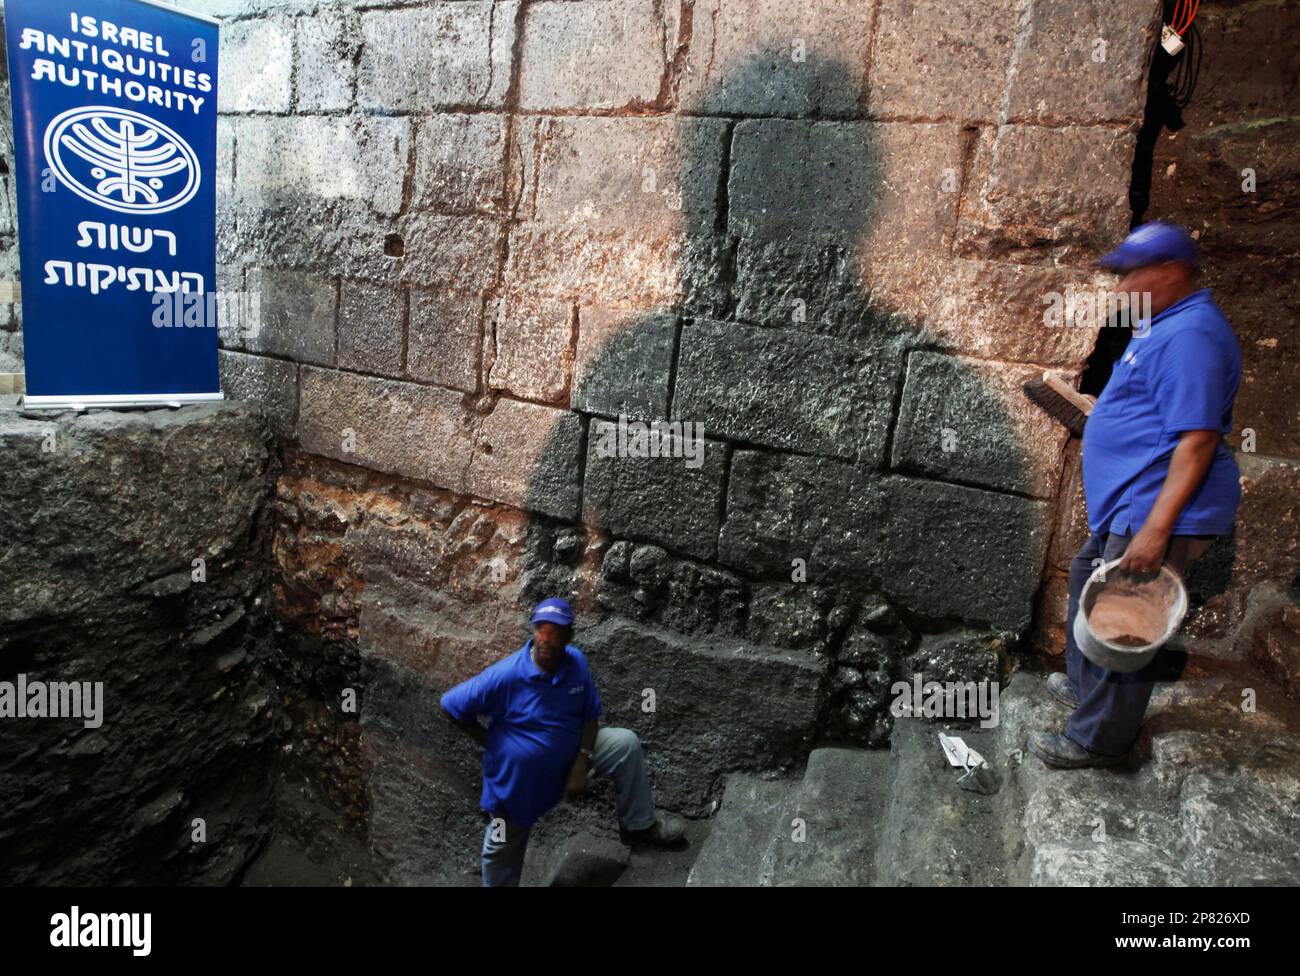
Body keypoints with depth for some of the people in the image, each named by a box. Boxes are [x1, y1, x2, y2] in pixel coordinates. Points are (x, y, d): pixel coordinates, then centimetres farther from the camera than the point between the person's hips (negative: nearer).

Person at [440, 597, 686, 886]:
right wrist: (492, 743, -13)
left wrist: (581, 764, -14)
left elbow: (590, 716, -4)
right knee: (502, 852, 13)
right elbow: (451, 705, -21)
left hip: (569, 755, 4)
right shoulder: (505, 675, -30)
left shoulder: (576, 662, -16)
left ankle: (638, 824, 8)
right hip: (518, 776, -3)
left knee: (627, 743, -8)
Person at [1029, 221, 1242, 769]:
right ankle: (1086, 687, 43)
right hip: (1126, 506, 12)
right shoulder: (1165, 326, 15)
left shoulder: (1190, 334, -19)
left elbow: (1198, 438, -26)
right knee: (1087, 581, 25)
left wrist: (1157, 528, -29)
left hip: (1157, 513, -12)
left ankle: (1098, 741, 10)